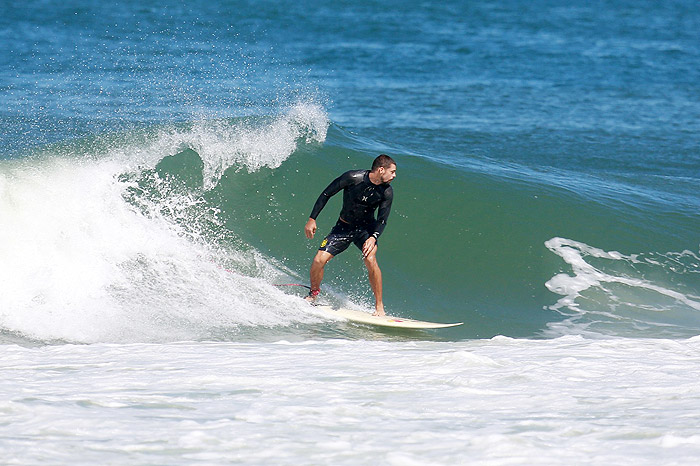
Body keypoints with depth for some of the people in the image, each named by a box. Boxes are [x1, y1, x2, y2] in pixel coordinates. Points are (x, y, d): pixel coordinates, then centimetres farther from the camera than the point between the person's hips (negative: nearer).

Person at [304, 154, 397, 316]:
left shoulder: (387, 192, -14)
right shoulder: (353, 178, -21)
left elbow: (382, 220, -10)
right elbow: (326, 194, -11)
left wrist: (373, 238, -30)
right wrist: (312, 219, -11)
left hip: (366, 228, 0)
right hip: (344, 227, 0)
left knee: (370, 259, -29)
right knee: (319, 260, -14)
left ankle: (379, 306, -19)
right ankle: (313, 293, 17)